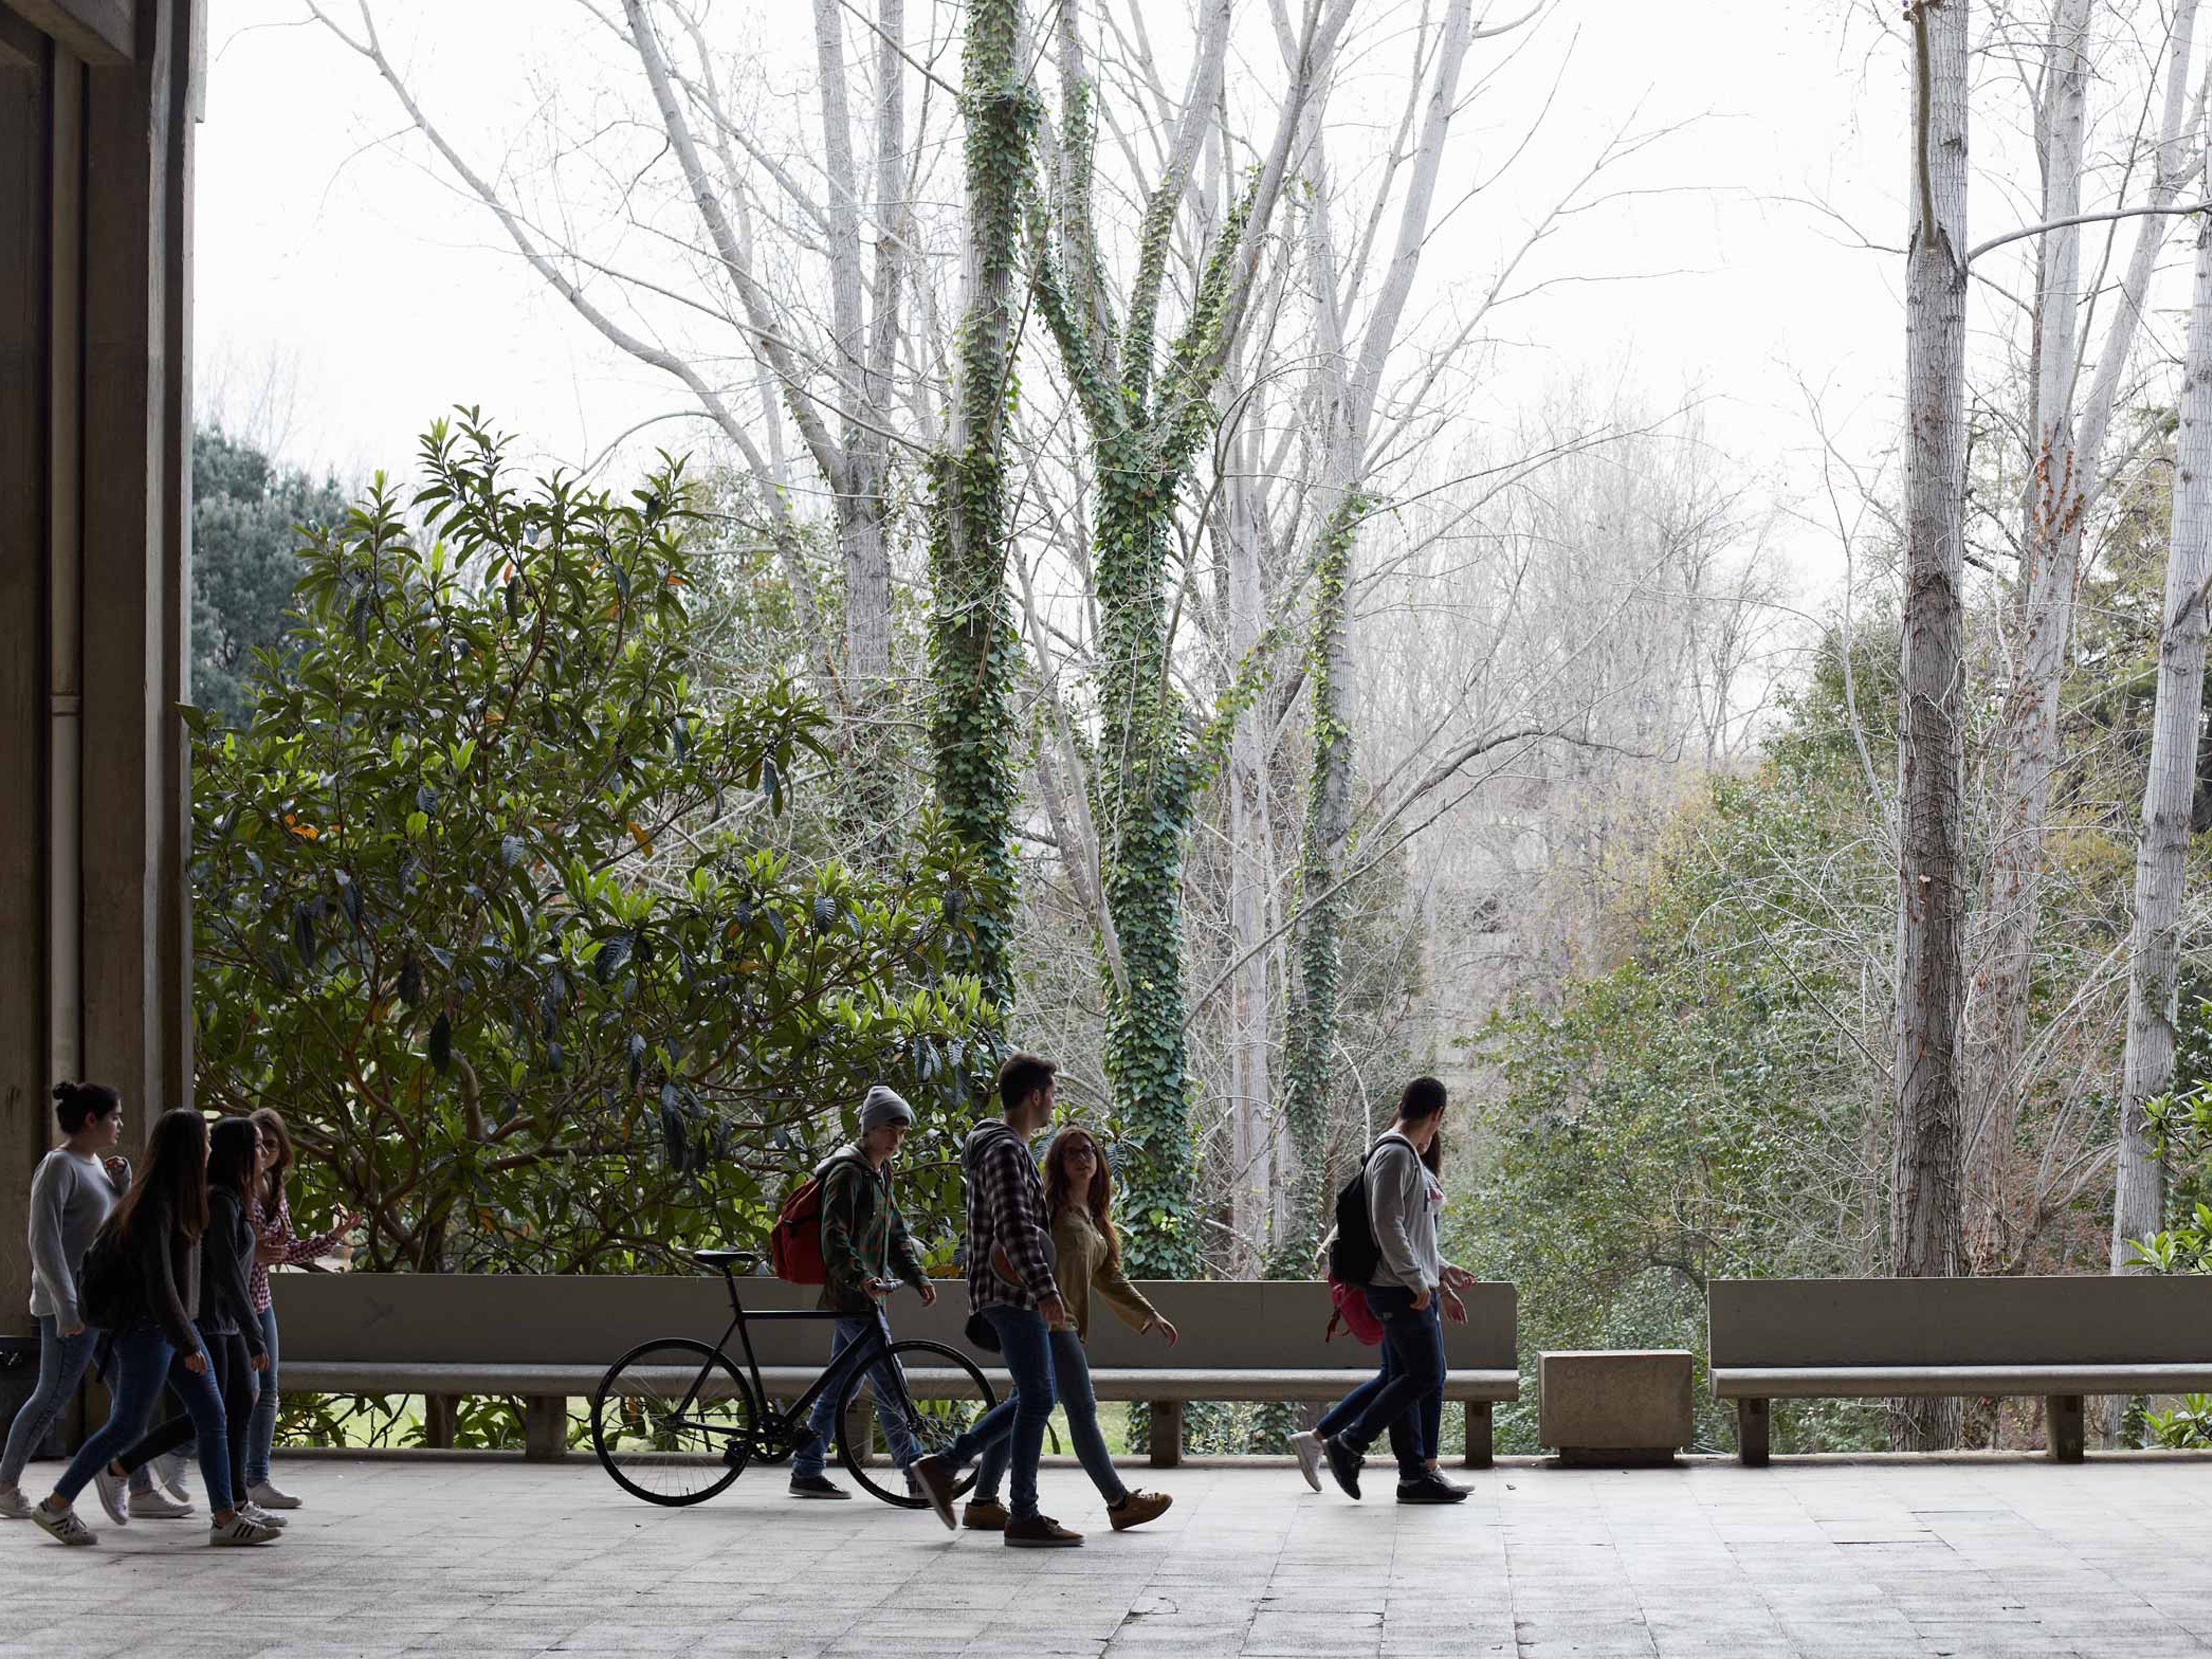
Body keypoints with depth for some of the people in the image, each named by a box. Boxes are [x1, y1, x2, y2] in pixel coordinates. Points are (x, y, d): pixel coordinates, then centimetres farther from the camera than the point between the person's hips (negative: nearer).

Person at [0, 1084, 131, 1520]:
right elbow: (44, 1241, -19)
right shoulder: (59, 1166, -13)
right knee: (53, 1396, -4)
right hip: (72, 1303, -9)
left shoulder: (96, 1164, 13)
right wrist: (67, 1306, -24)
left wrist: (122, 1181, 2)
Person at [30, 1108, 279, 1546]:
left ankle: (226, 1519, 2)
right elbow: (159, 1283, -24)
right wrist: (189, 1345, -21)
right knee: (127, 1427, 0)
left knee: (212, 1416, 2)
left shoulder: (172, 1196, 7)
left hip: (174, 1325, 9)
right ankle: (56, 1506, 14)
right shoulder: (156, 1205, -21)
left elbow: (107, 1237, 19)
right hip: (148, 1330, -9)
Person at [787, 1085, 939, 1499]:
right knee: (889, 1383, -9)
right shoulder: (848, 1170, -12)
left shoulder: (880, 1172, 18)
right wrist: (860, 1278, -33)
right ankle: (917, 1470, -7)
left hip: (864, 1292, 10)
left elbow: (896, 1233, 24)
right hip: (852, 1294, -10)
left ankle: (807, 1471, 17)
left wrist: (918, 1277, 12)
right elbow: (834, 1236, -21)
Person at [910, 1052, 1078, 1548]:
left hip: (1010, 1293, 10)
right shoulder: (1005, 1151, -15)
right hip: (1012, 1290, -10)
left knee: (1031, 1398, 13)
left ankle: (943, 1466, 14)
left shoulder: (1007, 1147, 19)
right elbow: (1015, 1229, -24)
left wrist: (1041, 1288, 29)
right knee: (1036, 1399, -6)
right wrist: (1046, 1291, -28)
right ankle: (1023, 1517, -3)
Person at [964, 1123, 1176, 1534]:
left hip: (1066, 1323, 9)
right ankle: (1120, 1502, -2)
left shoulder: (1094, 1218, 22)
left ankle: (982, 1503, 10)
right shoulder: (1049, 1203, -4)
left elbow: (1109, 1278, 26)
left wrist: (1151, 1316, 23)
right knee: (1082, 1409, -6)